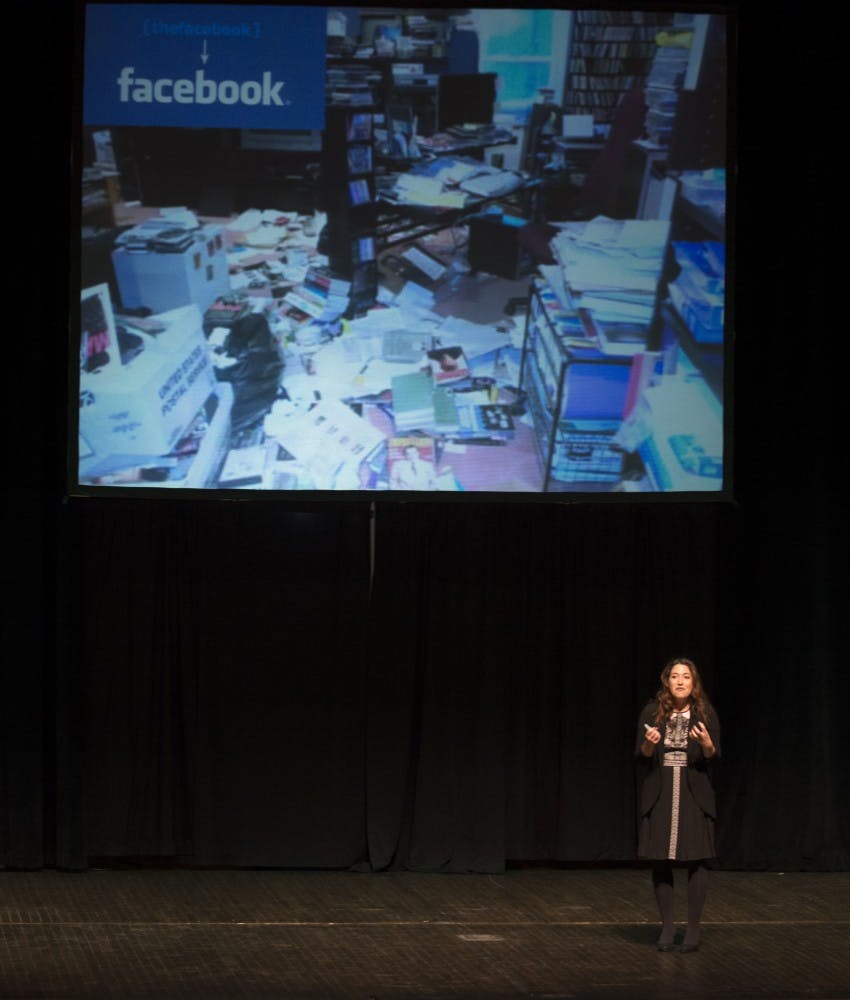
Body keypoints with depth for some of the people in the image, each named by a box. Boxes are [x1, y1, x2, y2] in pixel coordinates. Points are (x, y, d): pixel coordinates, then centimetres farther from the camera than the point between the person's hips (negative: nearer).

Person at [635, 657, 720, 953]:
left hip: (694, 794, -1)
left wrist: (707, 744, -22)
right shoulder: (652, 712, 1)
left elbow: (713, 758, -1)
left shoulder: (705, 713, 0)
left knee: (696, 859, -3)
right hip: (659, 794, 1)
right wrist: (649, 743, -20)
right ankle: (667, 927, 13)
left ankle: (693, 929, 7)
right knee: (660, 860, 2)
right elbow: (641, 757, 1)